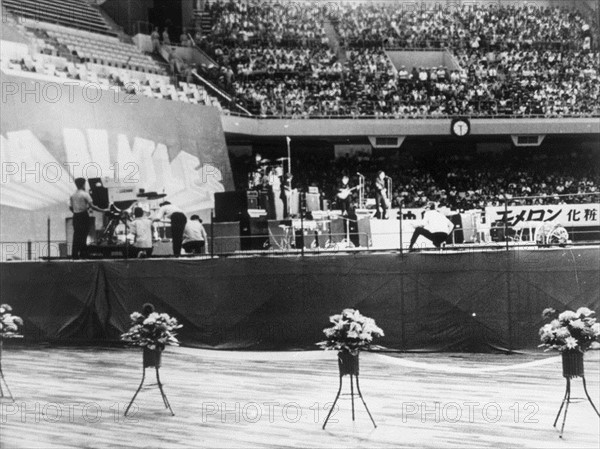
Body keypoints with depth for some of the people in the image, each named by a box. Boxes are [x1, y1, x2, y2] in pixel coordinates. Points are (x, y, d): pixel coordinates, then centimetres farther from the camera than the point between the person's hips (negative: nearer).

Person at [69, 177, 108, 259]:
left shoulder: (72, 195, 8)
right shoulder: (85, 194, -9)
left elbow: (70, 207, 9)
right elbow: (92, 206, -14)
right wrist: (103, 210, -8)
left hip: (75, 216, 5)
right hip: (84, 215, -5)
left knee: (76, 235, 8)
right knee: (83, 235, -2)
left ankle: (74, 254, 6)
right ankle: (83, 254, -2)